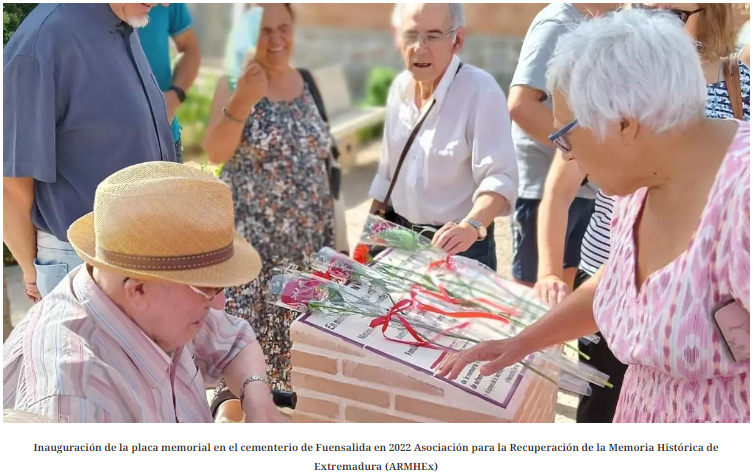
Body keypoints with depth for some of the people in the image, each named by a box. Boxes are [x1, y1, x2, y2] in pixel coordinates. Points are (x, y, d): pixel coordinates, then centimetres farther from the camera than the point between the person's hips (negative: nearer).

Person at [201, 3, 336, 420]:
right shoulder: (234, 85, -6)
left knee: (298, 329, 11)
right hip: (250, 235, -3)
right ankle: (236, 402, 11)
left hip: (307, 236, 4)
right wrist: (243, 99, -34)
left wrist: (331, 229, 9)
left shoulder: (309, 85, 4)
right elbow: (215, 153, -20)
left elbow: (321, 157, 11)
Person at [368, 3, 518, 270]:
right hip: (401, 239, 6)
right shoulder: (400, 86, 1)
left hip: (459, 248, -6)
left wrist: (471, 227, -45)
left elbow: (499, 177, -28)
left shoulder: (481, 91, -20)